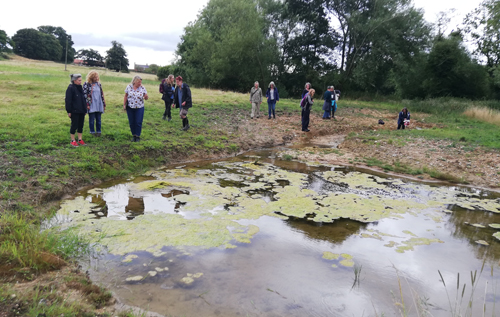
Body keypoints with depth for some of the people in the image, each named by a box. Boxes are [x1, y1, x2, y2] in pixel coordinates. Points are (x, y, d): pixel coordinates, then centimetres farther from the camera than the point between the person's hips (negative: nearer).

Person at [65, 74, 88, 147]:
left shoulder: (80, 88, 11)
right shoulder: (70, 88, -12)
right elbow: (68, 100, -13)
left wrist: (85, 109, 15)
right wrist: (69, 111, -14)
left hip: (81, 111, 7)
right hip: (74, 111, -7)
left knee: (81, 125, 11)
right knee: (74, 125, 1)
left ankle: (80, 139, 21)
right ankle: (73, 140, 12)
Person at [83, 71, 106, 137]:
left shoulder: (99, 84, 12)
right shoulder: (87, 84, -3)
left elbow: (102, 94, 15)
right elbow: (85, 95, -6)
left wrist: (104, 104, 12)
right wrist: (87, 104, -12)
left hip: (99, 105, 4)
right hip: (91, 105, -4)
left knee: (98, 119, 8)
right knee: (92, 119, 3)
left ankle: (98, 131, 17)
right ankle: (92, 132, 14)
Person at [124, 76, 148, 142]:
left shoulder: (142, 88, -4)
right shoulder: (129, 87, -2)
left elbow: (146, 98, -1)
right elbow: (126, 96, 5)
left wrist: (146, 97, -24)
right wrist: (124, 105, 3)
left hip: (139, 108, -1)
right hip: (130, 107, 1)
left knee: (138, 123, -1)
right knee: (131, 123, 7)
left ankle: (138, 136, 12)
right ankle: (134, 135, 21)